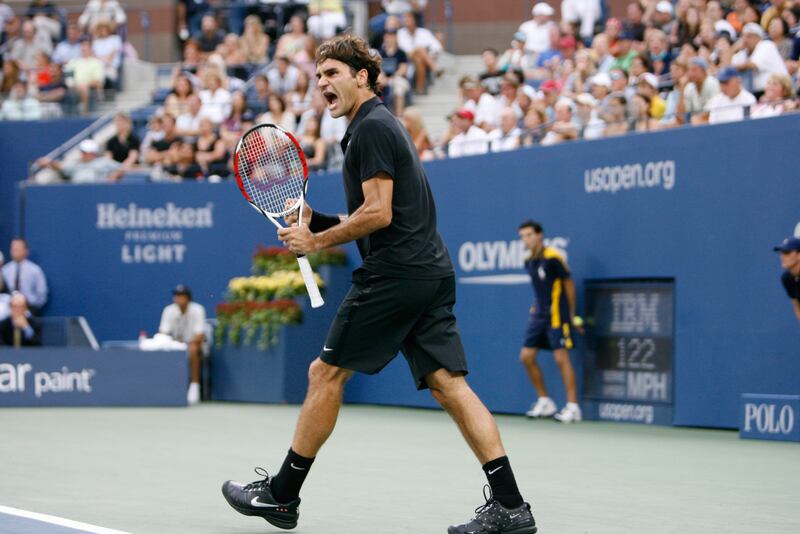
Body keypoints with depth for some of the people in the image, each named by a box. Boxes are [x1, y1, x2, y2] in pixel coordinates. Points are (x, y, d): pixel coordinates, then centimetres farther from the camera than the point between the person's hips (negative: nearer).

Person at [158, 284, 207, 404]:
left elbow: (200, 335, -23)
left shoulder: (197, 310, -19)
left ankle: (194, 385, -30)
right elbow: (163, 333, -14)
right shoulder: (169, 310, -11)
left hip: (195, 342, -3)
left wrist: (186, 343, -38)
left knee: (192, 349, -38)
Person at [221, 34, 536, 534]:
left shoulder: (372, 127, -8)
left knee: (326, 373, 1)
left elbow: (379, 213, -17)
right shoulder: (386, 126, 23)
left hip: (395, 273, -9)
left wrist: (315, 242, -7)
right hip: (432, 272, 9)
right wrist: (315, 221, 15)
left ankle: (281, 494, 9)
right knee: (448, 383, 1)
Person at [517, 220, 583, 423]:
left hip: (556, 315, -8)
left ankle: (573, 407, -7)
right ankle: (545, 402, 16)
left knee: (561, 358, -10)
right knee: (526, 356, 4)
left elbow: (568, 283, -6)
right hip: (538, 315, 8)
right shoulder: (529, 262, 8)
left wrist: (571, 314, 0)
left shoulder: (552, 258, -14)